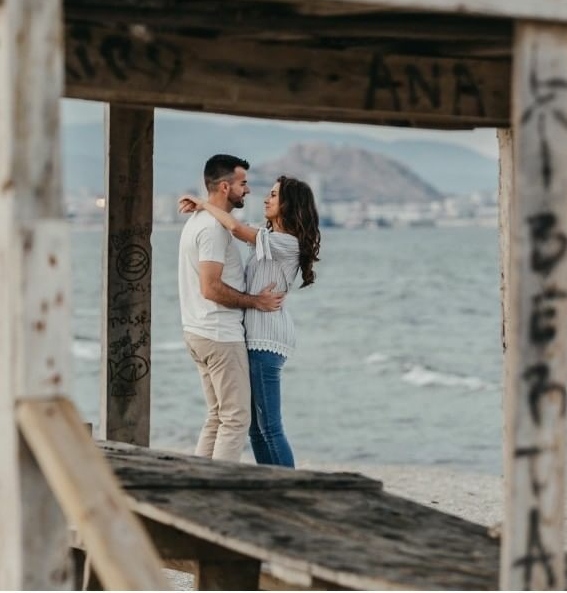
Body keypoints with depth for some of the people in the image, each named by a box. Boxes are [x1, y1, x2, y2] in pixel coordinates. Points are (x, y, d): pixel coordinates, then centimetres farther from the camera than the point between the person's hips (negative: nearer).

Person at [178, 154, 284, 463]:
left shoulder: (198, 221, 16)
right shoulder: (213, 228, -17)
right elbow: (211, 288, -23)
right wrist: (256, 301, -13)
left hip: (200, 332, 10)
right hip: (220, 335, -10)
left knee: (217, 417, 15)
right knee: (236, 418, -7)